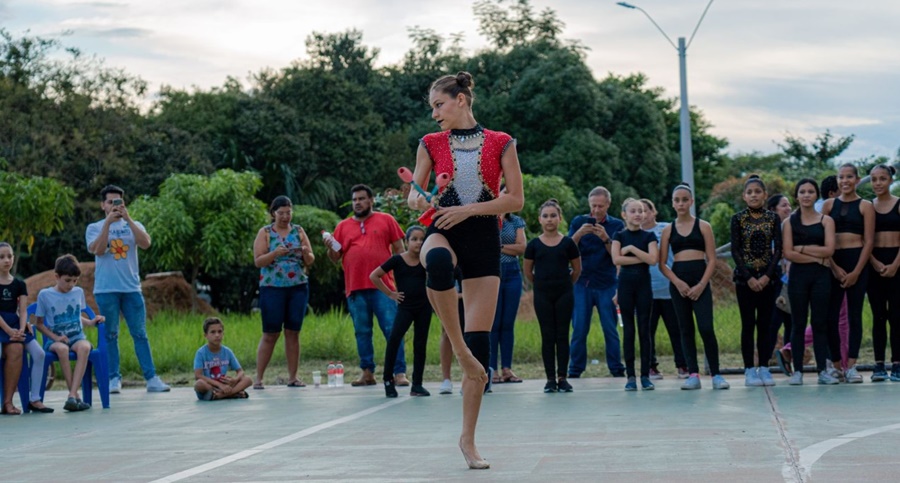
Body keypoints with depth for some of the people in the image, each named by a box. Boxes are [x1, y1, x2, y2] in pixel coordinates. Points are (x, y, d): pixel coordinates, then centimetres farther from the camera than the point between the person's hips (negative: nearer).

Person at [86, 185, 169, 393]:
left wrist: (127, 218, -14)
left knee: (140, 333, 0)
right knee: (110, 335, 1)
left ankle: (151, 378, -1)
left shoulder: (133, 226, 11)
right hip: (106, 288, -1)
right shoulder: (95, 228, 8)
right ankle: (114, 379, 6)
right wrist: (108, 222, -15)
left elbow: (145, 243, -9)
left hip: (131, 287, 1)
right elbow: (98, 250, -11)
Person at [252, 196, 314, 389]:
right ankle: (258, 378, 2)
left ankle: (293, 377, 8)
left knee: (293, 332, 3)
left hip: (298, 288, 3)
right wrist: (276, 253, -22)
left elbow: (311, 261, 9)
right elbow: (258, 261, -6)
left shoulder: (299, 231, 10)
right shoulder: (265, 233, 2)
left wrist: (306, 253, -13)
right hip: (273, 288, -3)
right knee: (270, 334, -3)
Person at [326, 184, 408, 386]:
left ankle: (399, 373, -6)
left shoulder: (386, 220, 8)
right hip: (355, 288, 3)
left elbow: (399, 250, 8)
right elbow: (335, 257, 14)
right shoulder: (343, 226, 14)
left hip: (382, 286, -3)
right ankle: (367, 373, 13)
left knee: (392, 329, -7)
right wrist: (330, 248, -8)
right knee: (362, 332, 6)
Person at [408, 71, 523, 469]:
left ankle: (468, 439, 7)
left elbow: (516, 199, -1)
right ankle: (458, 350, -29)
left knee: (480, 343, -3)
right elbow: (416, 194, 10)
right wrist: (418, 200, -15)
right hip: (443, 230, 0)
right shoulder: (431, 144, 9)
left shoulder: (500, 144, 4)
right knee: (438, 261, -43)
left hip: (484, 239, 0)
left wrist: (468, 209, -12)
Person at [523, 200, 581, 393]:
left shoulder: (568, 243, 0)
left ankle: (562, 377, 6)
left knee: (562, 335, 2)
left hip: (564, 295, 0)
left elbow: (577, 270, 9)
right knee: (547, 336, 2)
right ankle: (550, 378, 6)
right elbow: (527, 271, 10)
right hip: (542, 296, 0)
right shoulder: (534, 245, 1)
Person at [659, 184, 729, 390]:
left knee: (706, 328, -12)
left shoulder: (703, 226, 5)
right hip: (678, 283, 2)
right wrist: (677, 283, -10)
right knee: (686, 329, 3)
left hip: (700, 282, -2)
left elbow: (712, 260, 1)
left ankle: (715, 374, -4)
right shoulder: (668, 230, 9)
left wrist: (701, 285, -11)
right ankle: (693, 374, 6)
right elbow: (662, 264, 5)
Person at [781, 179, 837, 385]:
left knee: (819, 323, 1)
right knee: (799, 324, 1)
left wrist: (802, 248, -7)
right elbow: (788, 253, -6)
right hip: (798, 275, 0)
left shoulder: (826, 221, 6)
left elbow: (829, 250, -6)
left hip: (821, 275, 0)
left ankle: (822, 370, 4)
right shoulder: (789, 223, 5)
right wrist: (816, 257, -9)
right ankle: (797, 371, 4)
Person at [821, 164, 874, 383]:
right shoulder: (829, 205, 9)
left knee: (854, 314, 0)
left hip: (857, 261, -2)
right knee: (830, 315, -3)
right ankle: (836, 365, 6)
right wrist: (835, 268, -7)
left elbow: (869, 241, -1)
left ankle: (851, 366, 1)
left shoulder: (865, 206, 3)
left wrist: (856, 272, -9)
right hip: (833, 263, 2)